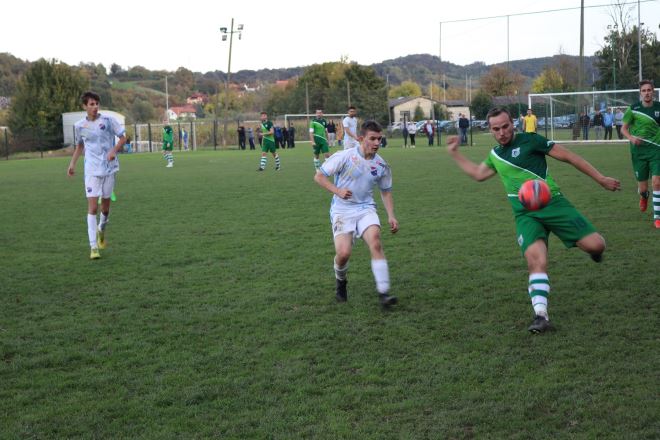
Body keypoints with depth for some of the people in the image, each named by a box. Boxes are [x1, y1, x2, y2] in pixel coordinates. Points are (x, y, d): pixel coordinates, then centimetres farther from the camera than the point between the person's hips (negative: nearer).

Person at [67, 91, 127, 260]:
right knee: (92, 207, -10)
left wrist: (114, 150, -16)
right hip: (92, 171, 0)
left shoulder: (108, 120, -3)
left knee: (105, 206, 10)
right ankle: (93, 247, -9)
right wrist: (72, 163, 9)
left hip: (109, 168, 1)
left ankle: (101, 230, 42)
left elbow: (123, 138, 2)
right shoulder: (79, 126, 3)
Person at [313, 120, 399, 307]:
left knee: (375, 242, -24)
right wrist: (337, 191, -18)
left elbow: (386, 191, 17)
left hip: (366, 209, 3)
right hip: (342, 210, -2)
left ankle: (383, 292, -23)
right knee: (344, 252, -17)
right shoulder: (344, 156, -10)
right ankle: (341, 282, 18)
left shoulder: (381, 165, 3)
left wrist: (391, 216, 5)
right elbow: (319, 176, -4)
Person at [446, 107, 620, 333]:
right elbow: (477, 174, 33)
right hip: (525, 215, 3)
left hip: (553, 203, -3)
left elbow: (568, 156, -1)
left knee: (595, 245, -11)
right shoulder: (495, 154, 15)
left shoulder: (530, 140, -4)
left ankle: (594, 250, 27)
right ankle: (541, 314, -19)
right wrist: (454, 153, 29)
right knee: (536, 261, -22)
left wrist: (600, 179, -2)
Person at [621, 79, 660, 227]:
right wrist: (631, 138, -16)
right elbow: (624, 128, 2)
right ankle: (644, 197, 46)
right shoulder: (633, 109, -5)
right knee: (642, 187, 6)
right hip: (638, 150, 0)